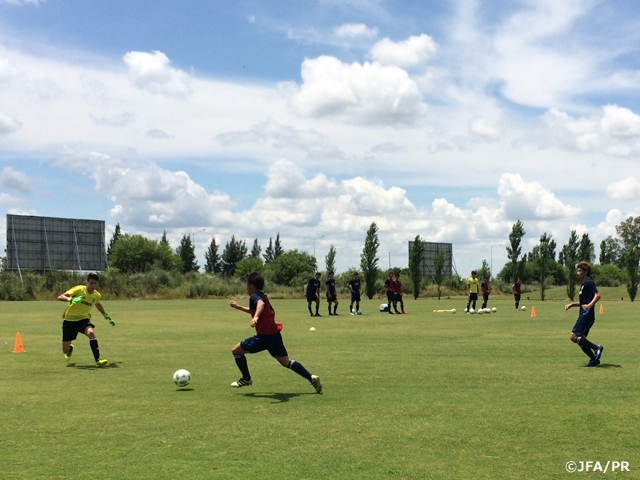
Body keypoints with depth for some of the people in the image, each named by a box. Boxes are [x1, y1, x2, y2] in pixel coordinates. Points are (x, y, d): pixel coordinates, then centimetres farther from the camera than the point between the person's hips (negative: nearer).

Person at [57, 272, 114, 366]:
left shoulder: (97, 295, -5)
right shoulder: (78, 289, -20)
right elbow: (60, 297, -28)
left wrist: (106, 316, 21)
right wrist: (70, 299, -47)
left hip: (83, 319, 2)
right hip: (70, 319, -2)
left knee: (90, 332, -34)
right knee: (65, 350, 2)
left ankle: (98, 360, -31)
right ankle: (70, 349, 42)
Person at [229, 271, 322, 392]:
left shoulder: (254, 296, -9)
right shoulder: (263, 296, 18)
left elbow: (260, 304, -36)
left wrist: (256, 317, -53)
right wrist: (239, 307, 38)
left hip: (264, 336, -9)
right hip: (275, 334, 9)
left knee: (236, 350, 6)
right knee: (286, 362, 15)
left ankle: (246, 379, 14)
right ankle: (312, 378, 4)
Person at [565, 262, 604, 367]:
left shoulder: (589, 283, -8)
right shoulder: (583, 284, 22)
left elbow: (597, 295, -22)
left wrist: (590, 305, -37)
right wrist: (571, 304, 21)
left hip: (587, 315, -10)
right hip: (583, 315, 10)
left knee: (573, 337, -16)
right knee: (581, 340, 9)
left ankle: (597, 348, -11)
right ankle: (594, 359, 11)